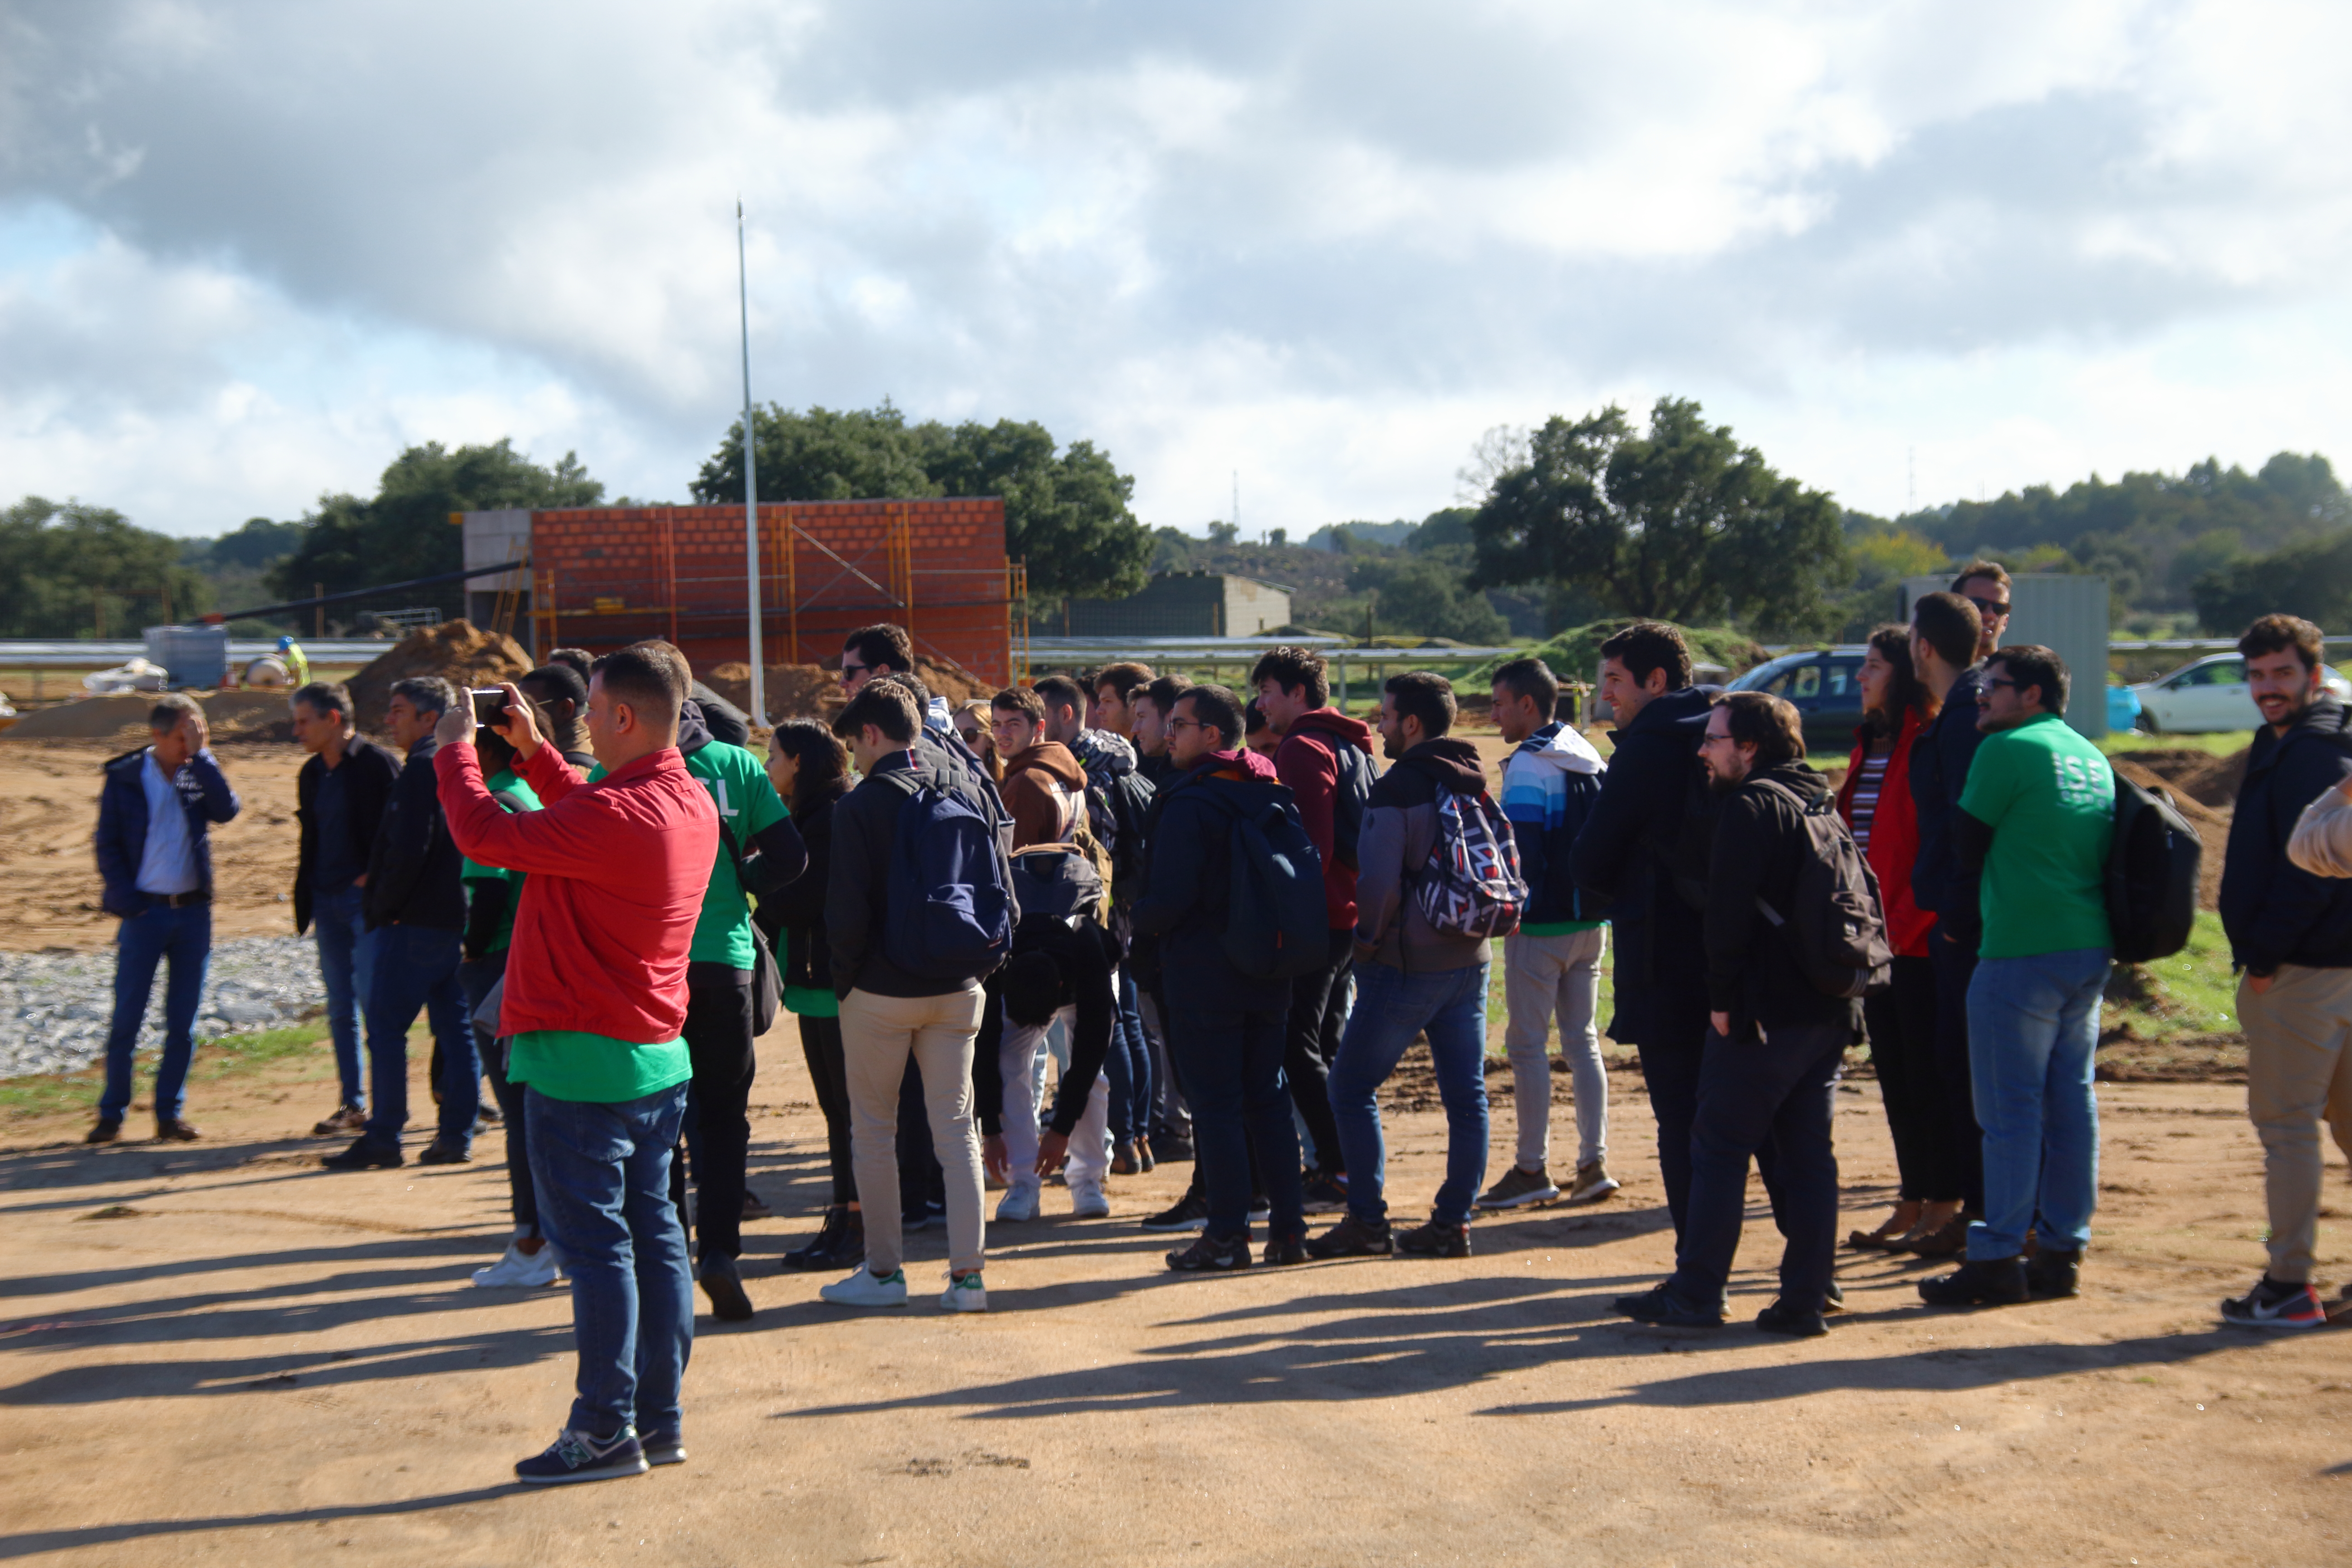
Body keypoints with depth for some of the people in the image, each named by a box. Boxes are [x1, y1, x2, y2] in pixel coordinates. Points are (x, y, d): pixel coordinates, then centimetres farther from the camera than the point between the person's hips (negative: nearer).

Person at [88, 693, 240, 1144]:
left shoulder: (200, 773, 6)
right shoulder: (123, 777, -1)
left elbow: (227, 811, -12)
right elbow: (107, 846, 0)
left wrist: (201, 755, -13)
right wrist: (127, 901, -9)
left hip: (193, 911, 3)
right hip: (145, 911, -3)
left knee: (183, 1022, 5)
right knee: (127, 1019, -1)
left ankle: (171, 1115, 14)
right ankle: (112, 1115, 10)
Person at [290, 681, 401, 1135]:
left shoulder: (376, 763, -9)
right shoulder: (311, 774, 13)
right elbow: (311, 838, 19)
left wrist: (376, 878, -14)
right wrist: (305, 896, 11)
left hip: (366, 896, -7)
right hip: (327, 899, 7)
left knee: (372, 993, -11)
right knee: (340, 1007, 9)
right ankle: (353, 1104, 15)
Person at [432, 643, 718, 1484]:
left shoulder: (616, 813, -23)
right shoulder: (692, 803, 6)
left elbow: (489, 836, -18)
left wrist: (456, 750, -2)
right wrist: (532, 750, 21)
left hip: (584, 1061, -9)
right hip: (659, 1055, 9)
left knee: (595, 1242, -1)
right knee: (652, 1230, 12)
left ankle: (604, 1430, 6)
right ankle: (660, 1418, 20)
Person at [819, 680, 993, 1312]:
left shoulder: (861, 804, -12)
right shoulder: (965, 790, 4)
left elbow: (847, 910, -15)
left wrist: (845, 977, 0)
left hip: (881, 991, -4)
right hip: (956, 989, 5)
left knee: (873, 1130, 9)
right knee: (956, 1128, 8)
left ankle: (883, 1271, 13)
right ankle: (967, 1274, 6)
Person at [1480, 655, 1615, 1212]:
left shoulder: (1528, 766, -14)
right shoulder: (1591, 761, 12)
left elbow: (1521, 852, -19)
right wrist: (1595, 899, 17)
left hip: (1541, 925, -8)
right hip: (1591, 922, 8)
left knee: (1527, 1044, -1)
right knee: (1583, 1041, 12)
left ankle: (1533, 1170, 2)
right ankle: (1593, 1164, 11)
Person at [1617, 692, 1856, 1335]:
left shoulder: (1750, 806, -10)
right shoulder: (1822, 802, 16)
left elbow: (1728, 911, -17)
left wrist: (1722, 997, -11)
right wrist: (1840, 993, 18)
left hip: (1764, 1011, -8)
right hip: (1829, 1010, 8)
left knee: (1719, 1148, 0)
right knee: (1810, 1154, 9)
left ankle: (1695, 1295, 4)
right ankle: (1805, 1299, 10)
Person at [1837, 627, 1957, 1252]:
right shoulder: (1870, 745, 15)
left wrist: (1905, 925, -16)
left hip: (1918, 941, -9)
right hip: (1878, 938, 9)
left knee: (1929, 1076, -1)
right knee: (1894, 1076, 12)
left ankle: (1945, 1206, 8)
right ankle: (1913, 1203, 20)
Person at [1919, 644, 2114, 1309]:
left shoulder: (2008, 750, -8)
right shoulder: (2092, 758, 16)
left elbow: (1966, 844, -3)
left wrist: (1965, 922, 14)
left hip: (2021, 953, -8)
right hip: (2090, 949, 8)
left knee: (2010, 1108, -4)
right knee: (2071, 1099, 10)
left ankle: (1997, 1260, -1)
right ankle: (2062, 1250, 15)